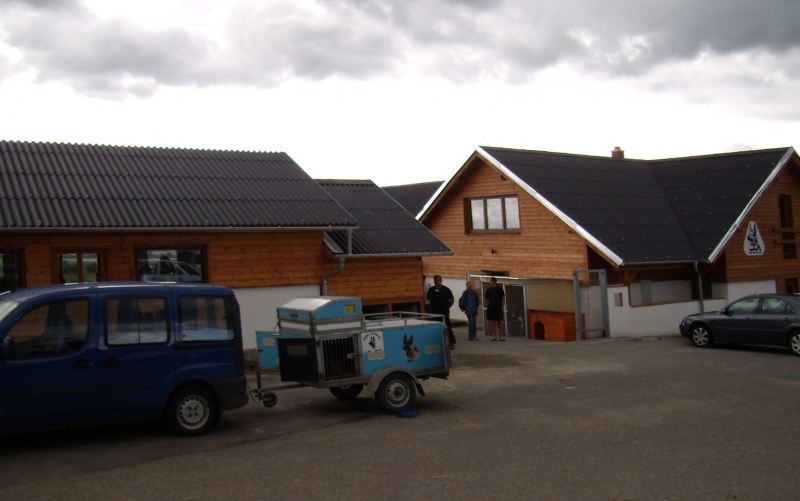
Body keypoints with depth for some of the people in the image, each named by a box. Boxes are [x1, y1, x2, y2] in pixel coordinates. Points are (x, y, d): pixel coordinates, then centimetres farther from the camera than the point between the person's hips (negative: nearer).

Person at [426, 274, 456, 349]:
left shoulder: (445, 290, -4)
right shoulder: (431, 290, 5)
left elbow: (452, 300, 3)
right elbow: (428, 299, 18)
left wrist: (447, 306, 3)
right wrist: (433, 306, 10)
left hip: (444, 312, -4)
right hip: (434, 312, 4)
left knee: (447, 327, -2)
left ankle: (452, 343, 5)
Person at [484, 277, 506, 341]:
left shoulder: (499, 289, -2)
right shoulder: (488, 290, 7)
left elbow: (503, 298, -1)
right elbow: (487, 299, 13)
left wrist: (503, 307, -7)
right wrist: (487, 307, 7)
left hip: (498, 308, -3)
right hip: (491, 308, 3)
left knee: (499, 321, -1)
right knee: (493, 321, 5)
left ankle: (501, 335, 5)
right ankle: (494, 336, 8)